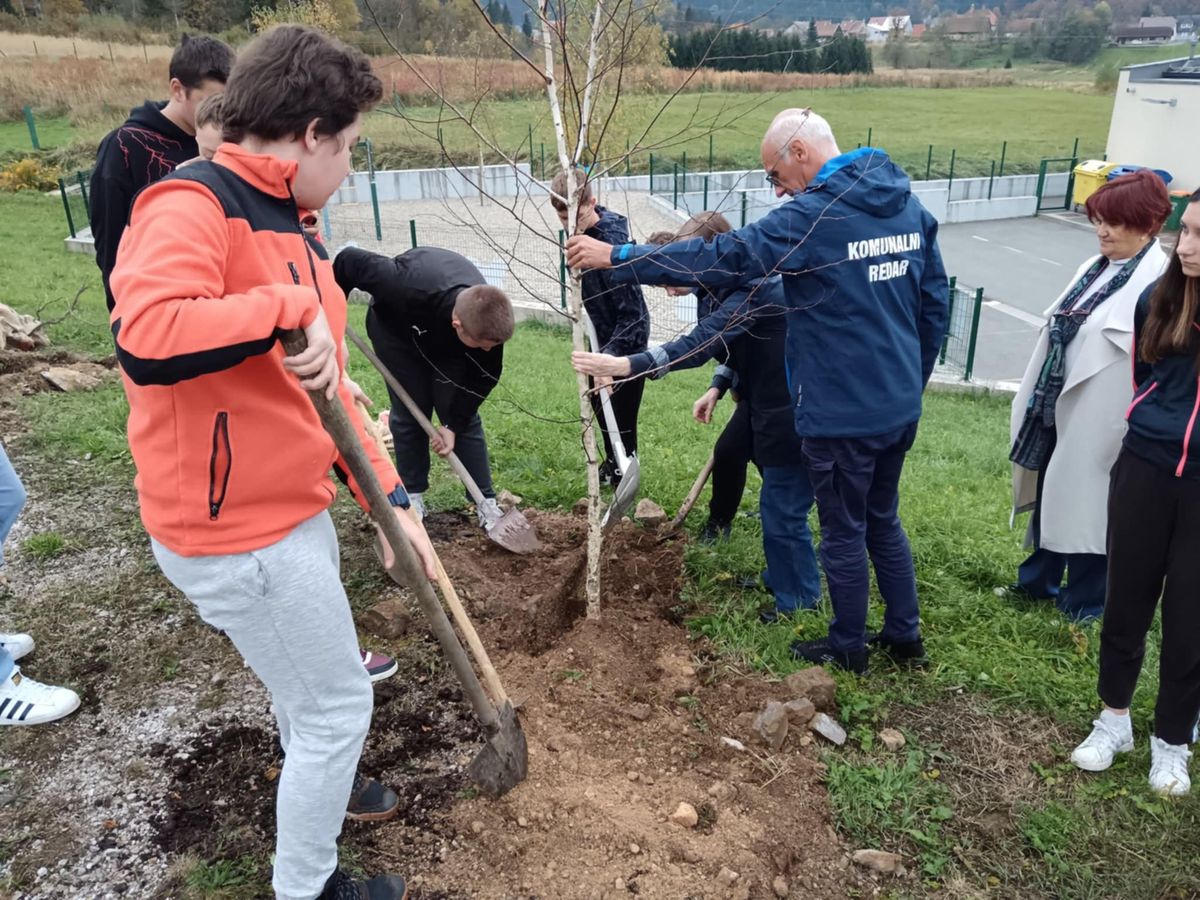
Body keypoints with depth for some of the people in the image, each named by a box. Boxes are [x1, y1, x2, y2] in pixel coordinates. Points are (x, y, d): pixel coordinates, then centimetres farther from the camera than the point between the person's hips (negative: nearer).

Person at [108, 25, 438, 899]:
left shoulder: (288, 227, 10)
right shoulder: (190, 207, -19)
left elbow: (326, 391, 11)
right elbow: (148, 341, -39)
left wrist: (391, 499, 7)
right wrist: (288, 307, -29)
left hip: (295, 510, 9)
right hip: (238, 532, -9)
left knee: (311, 675, 28)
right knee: (338, 703, 6)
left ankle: (317, 782, 56)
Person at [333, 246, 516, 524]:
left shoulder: (487, 319, -36)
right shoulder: (407, 291, -47)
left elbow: (484, 376, -19)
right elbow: (350, 260, -32)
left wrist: (454, 424, -20)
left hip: (446, 339, 2)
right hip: (396, 325, -2)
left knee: (463, 415, -5)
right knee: (410, 411, -4)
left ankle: (487, 502, 0)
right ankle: (413, 496, 12)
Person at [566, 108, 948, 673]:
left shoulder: (814, 215, -18)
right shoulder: (910, 206, 6)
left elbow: (722, 259, -22)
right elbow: (934, 303, 11)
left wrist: (616, 258, -18)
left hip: (843, 414, -8)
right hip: (901, 407, 8)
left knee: (844, 532, 9)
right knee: (883, 520, 23)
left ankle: (847, 649, 27)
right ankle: (904, 637, 34)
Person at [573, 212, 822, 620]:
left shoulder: (751, 291, -25)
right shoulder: (745, 284, 8)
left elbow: (698, 344, -38)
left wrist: (621, 366, -45)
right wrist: (718, 388, 9)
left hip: (793, 415, -11)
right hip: (776, 407, 11)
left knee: (783, 510, 0)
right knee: (777, 505, 22)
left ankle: (799, 598, 16)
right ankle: (780, 579, 38)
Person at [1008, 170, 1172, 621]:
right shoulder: (1094, 268, 9)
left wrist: (1129, 430, -23)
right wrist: (1035, 398, 14)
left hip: (1100, 418, -7)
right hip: (1059, 406, 7)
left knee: (1088, 503, 7)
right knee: (1049, 494, 18)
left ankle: (1085, 598, 27)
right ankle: (1039, 578, 36)